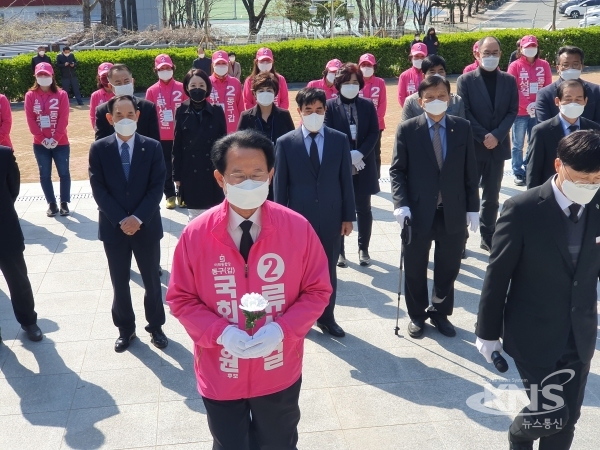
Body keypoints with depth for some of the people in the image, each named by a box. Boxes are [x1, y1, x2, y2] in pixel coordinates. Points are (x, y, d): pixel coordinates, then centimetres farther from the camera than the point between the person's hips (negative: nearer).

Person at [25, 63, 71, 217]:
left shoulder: (61, 94, -2)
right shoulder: (30, 96, 2)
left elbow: (63, 119, -8)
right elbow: (30, 120, -3)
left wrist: (55, 138, -16)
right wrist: (42, 139, -12)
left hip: (60, 143, -1)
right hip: (40, 144, 1)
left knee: (64, 173, 4)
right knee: (45, 175, 7)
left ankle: (64, 203, 17)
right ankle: (51, 204, 18)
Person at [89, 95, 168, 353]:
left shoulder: (152, 147, -2)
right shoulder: (98, 149, -2)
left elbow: (157, 187, -7)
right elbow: (98, 189, -6)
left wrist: (138, 218, -16)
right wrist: (120, 220, -15)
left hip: (146, 225, 0)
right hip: (113, 227, 0)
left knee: (152, 280, 11)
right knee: (119, 282, 11)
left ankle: (155, 326, 28)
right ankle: (125, 329, 28)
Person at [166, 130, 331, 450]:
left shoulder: (298, 228, -14)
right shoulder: (195, 234, -14)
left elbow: (318, 290, -6)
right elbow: (180, 298, -5)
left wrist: (283, 329, -21)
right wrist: (220, 332, -22)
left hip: (279, 374, 1)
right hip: (220, 377, 0)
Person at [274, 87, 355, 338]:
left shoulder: (339, 140, 1)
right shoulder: (286, 143, -5)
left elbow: (346, 180, 3)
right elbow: (280, 185, -3)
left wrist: (348, 216, 1)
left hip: (331, 217, 2)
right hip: (299, 217, -1)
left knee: (328, 269, 13)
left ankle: (326, 317, 29)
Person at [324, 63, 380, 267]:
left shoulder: (368, 105, 5)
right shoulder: (330, 106, -3)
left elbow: (374, 133, -1)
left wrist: (360, 154, -15)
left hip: (364, 165, 2)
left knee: (364, 209, 10)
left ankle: (363, 249, 22)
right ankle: (339, 251, 15)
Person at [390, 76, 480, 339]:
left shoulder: (462, 128, 3)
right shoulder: (407, 129, -3)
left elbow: (470, 171, 4)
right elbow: (397, 171, -4)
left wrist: (473, 208, 2)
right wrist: (401, 204, -16)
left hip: (453, 213, 2)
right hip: (418, 213, -1)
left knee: (448, 269, 13)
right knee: (415, 270, 11)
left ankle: (440, 313, 34)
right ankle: (417, 315, 31)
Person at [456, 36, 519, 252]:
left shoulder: (509, 80, 6)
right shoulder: (465, 80, -3)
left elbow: (512, 111, 1)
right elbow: (464, 113, -8)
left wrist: (496, 135, -13)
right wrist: (483, 137, -15)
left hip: (498, 146, 3)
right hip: (472, 146, -3)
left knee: (492, 196, 10)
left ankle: (488, 237, 22)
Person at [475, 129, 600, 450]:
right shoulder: (522, 210, -16)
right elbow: (497, 275, -10)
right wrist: (488, 332, -5)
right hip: (534, 335, -4)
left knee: (567, 419, 13)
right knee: (550, 416, -3)